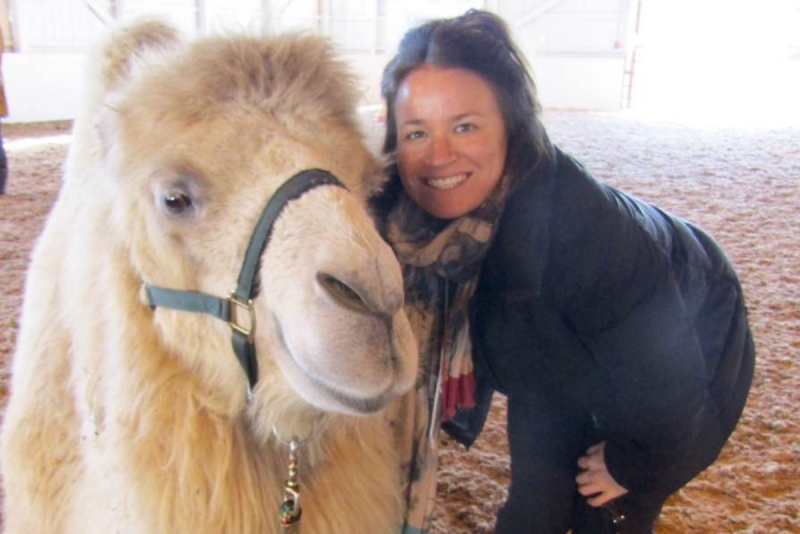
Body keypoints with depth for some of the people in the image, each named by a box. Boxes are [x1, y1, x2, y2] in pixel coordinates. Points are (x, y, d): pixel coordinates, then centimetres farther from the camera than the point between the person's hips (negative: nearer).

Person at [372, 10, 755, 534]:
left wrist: (635, 464, -13)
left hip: (685, 350, -4)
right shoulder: (406, 218, -25)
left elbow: (663, 366, -28)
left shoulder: (579, 225, -42)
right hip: (559, 362, 4)